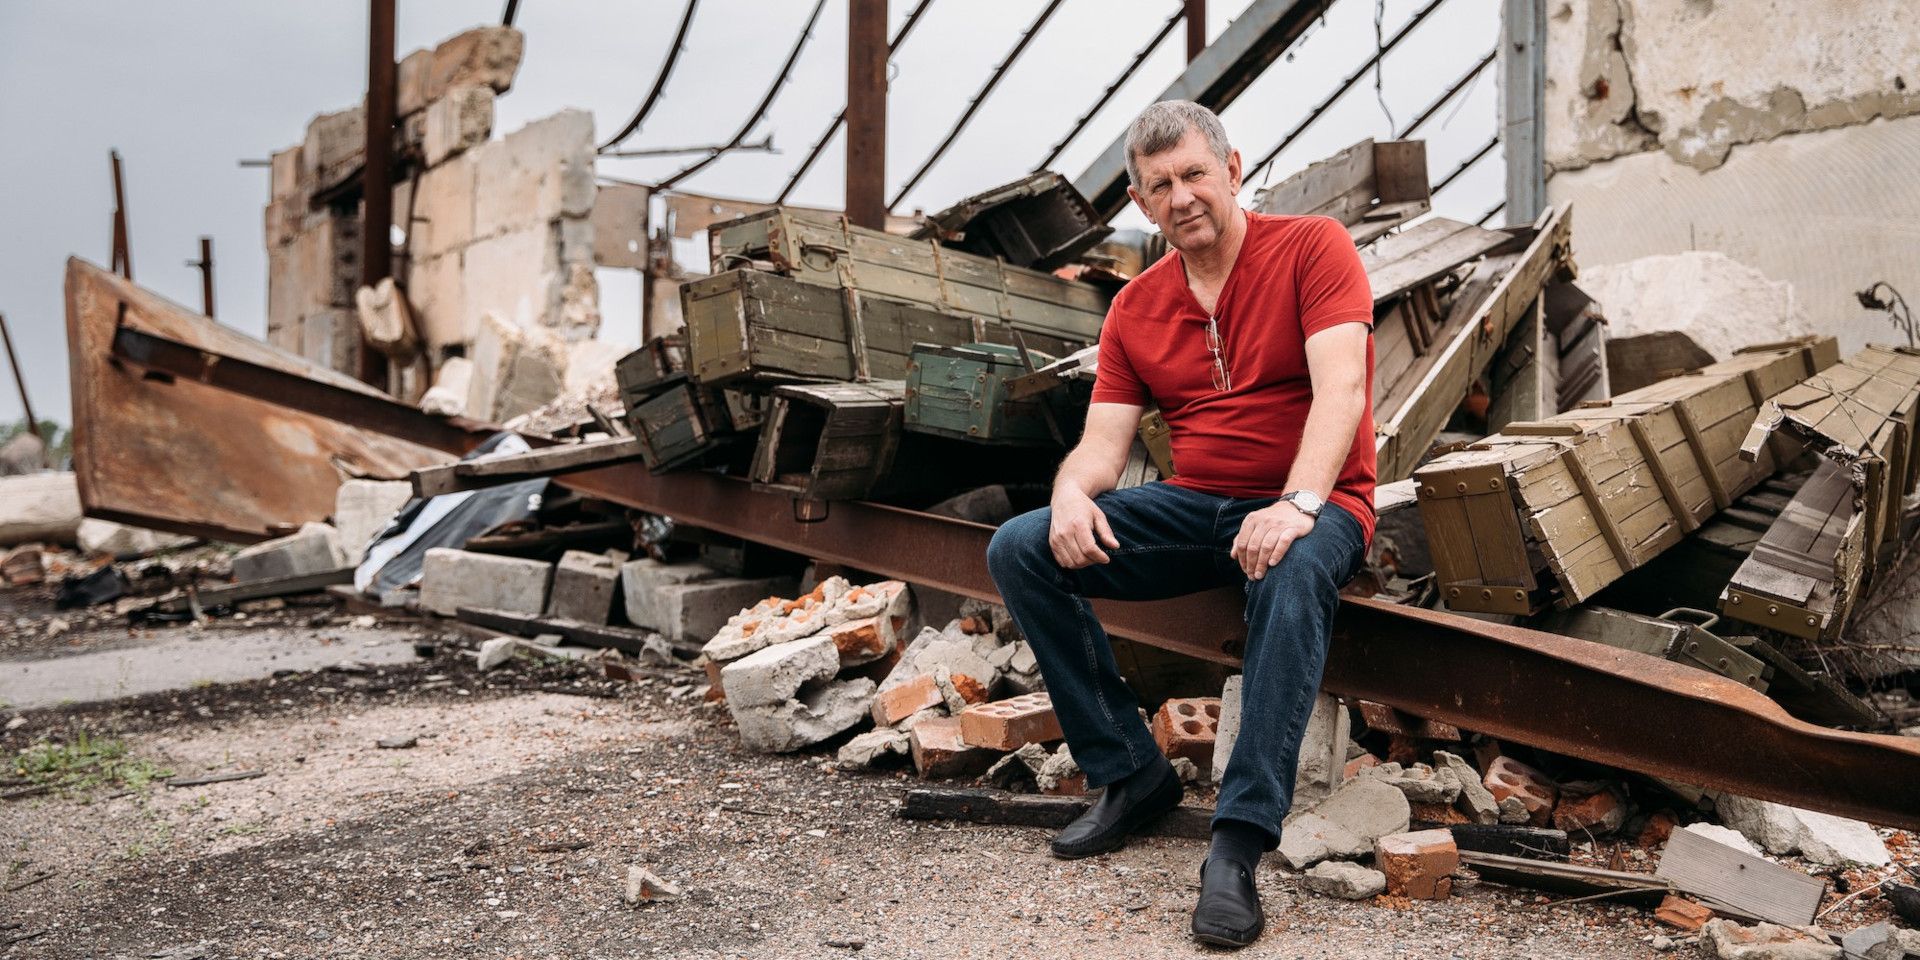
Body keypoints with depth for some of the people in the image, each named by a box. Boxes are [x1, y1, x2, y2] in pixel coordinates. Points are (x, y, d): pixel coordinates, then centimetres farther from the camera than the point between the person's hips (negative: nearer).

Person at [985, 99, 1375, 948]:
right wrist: (1072, 491, -21)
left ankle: (1236, 848, -36)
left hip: (1312, 506, -5)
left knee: (1293, 578, -41)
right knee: (1019, 551, -13)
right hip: (1191, 508, 5)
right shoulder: (1136, 309, 9)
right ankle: (1132, 775, -6)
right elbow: (1103, 439, 4)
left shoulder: (1312, 247, -4)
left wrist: (1296, 506, -33)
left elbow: (1341, 388, -18)